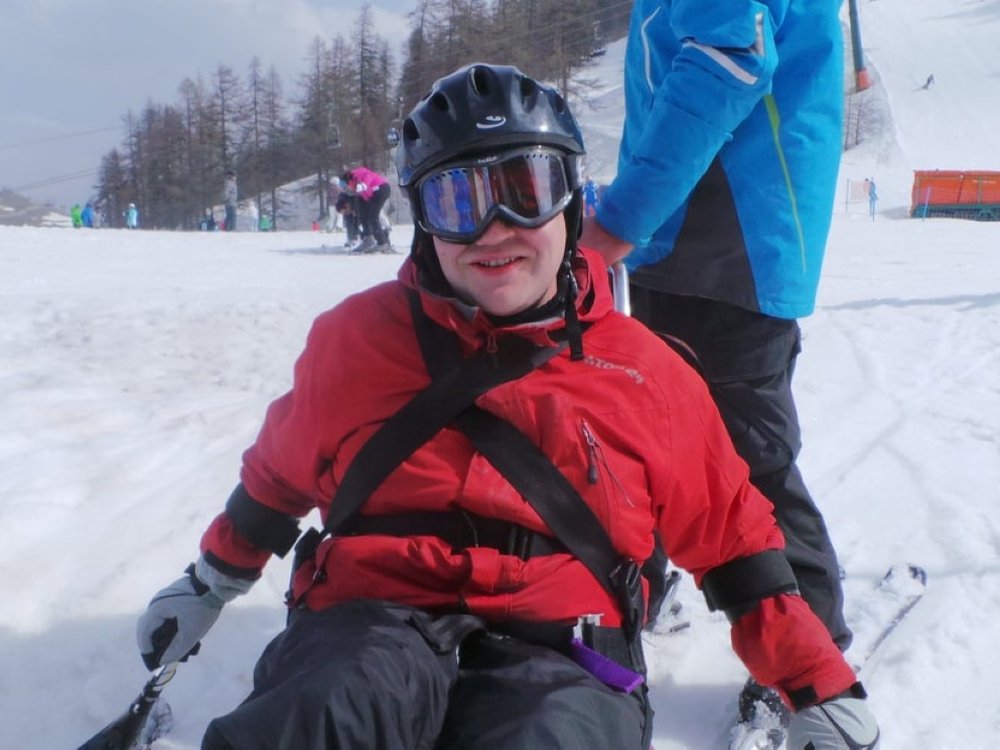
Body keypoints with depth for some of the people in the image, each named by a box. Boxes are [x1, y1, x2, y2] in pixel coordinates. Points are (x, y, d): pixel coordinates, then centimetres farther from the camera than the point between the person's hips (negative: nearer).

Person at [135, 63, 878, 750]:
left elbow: (731, 537, 16)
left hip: (559, 649, 1)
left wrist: (822, 688, 14)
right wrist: (212, 580, 34)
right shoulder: (359, 337, 7)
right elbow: (281, 472, 24)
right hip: (373, 623, 0)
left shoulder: (642, 369, 7)